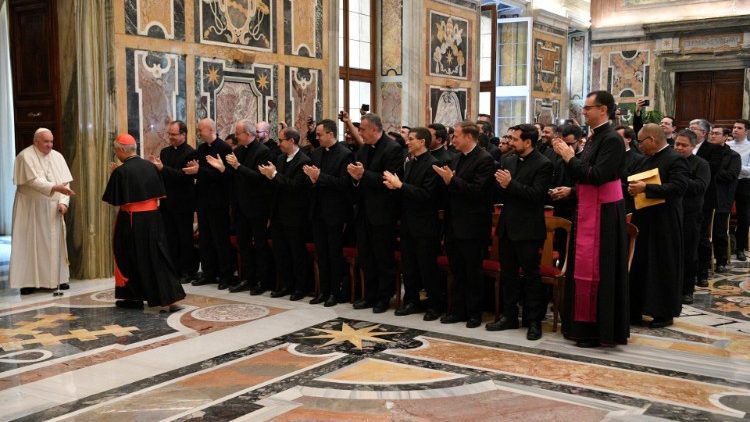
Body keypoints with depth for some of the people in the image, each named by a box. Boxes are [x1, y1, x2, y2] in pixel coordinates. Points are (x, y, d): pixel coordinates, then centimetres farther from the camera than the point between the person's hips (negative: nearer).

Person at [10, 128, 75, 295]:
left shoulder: (57, 157, 6)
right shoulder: (25, 156, -11)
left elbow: (65, 181, 2)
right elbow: (33, 181, -22)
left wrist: (63, 202, -11)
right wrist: (55, 188, -34)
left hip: (53, 209, 5)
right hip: (31, 208, -5)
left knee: (54, 242, 7)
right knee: (30, 243, -2)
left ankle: (57, 277, 13)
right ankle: (28, 281, 1)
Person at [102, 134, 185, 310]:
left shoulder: (120, 171, -14)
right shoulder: (150, 166, 2)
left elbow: (112, 200, -7)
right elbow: (159, 194, 8)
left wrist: (112, 175, 2)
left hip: (131, 220, -5)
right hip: (153, 217, 5)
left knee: (131, 259, 10)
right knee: (157, 257, 6)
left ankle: (134, 297, 19)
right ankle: (169, 297, -2)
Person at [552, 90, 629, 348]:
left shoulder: (611, 139, -16)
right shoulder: (595, 138, 12)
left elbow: (597, 175, -25)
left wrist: (570, 158, -16)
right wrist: (567, 157, 2)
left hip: (602, 214, -9)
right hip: (588, 211, 9)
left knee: (597, 271, -2)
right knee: (585, 268, 14)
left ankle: (599, 329, 8)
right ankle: (584, 325, 25)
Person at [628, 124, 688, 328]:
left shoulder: (676, 159, -11)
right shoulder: (646, 160, 14)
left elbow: (678, 187, -23)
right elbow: (637, 182, 22)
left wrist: (646, 188, -24)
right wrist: (633, 188, 1)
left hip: (663, 224, -8)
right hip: (643, 221, 8)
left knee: (663, 268, 1)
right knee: (639, 266, 10)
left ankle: (665, 313, 12)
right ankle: (635, 311, 17)